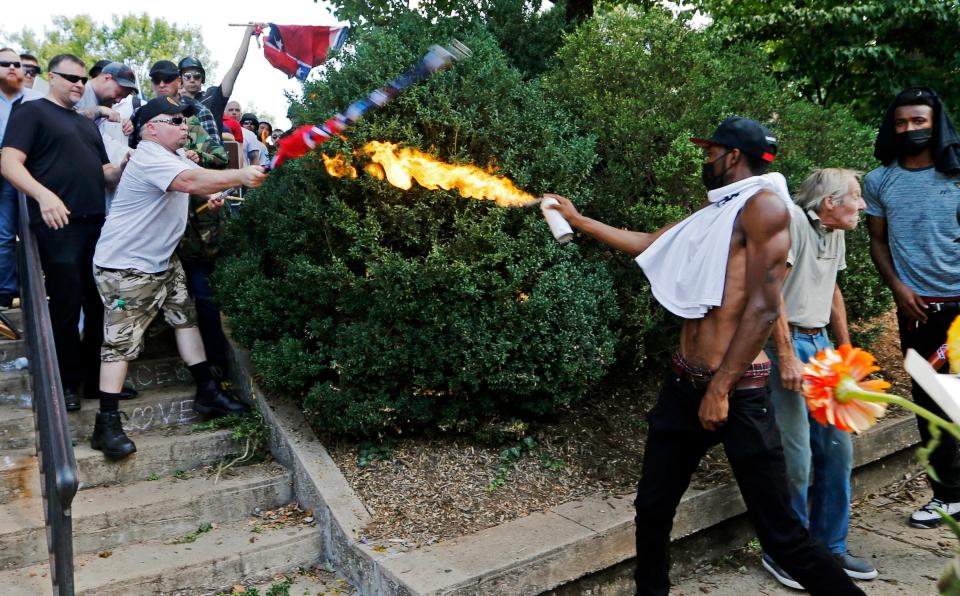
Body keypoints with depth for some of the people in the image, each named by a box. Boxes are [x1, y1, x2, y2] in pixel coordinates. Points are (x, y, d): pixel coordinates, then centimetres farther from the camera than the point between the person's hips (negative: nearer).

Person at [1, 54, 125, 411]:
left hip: (96, 223, 7)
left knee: (102, 302, 9)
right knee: (66, 305, -1)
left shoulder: (87, 124, 23)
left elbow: (103, 173, 24)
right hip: (59, 224, -7)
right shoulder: (32, 112, 2)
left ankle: (98, 375, 20)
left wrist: (123, 170, 1)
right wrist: (43, 195, -27)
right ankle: (67, 383, 12)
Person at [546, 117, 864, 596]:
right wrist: (578, 220, 33)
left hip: (739, 391, -8)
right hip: (682, 384, 8)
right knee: (652, 509, 13)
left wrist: (720, 389, -18)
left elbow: (763, 307, -17)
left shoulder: (763, 204, -10)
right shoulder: (712, 215, 16)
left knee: (780, 533, -3)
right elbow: (646, 244, 29)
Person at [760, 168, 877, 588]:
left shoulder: (835, 232, 15)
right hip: (784, 344, -9)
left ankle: (830, 547, 25)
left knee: (838, 448, 10)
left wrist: (846, 348, 22)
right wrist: (786, 356, -21)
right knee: (795, 456, -8)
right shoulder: (791, 219, -14)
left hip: (820, 344, 9)